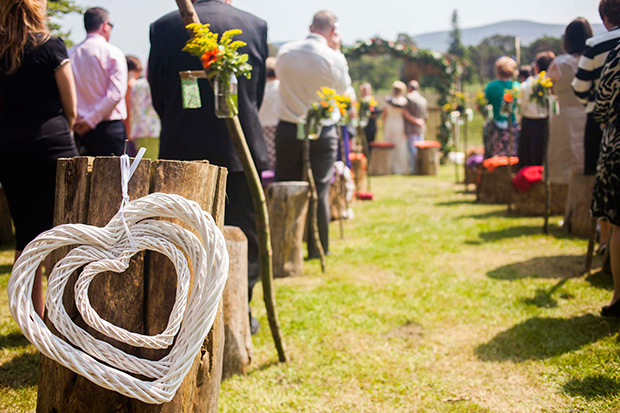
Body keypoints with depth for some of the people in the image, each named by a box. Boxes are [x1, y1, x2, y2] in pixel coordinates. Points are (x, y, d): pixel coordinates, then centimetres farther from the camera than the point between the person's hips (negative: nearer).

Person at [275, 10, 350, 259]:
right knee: (319, 191, 5)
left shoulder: (285, 52, -2)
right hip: (322, 133, -2)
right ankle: (318, 249, 9)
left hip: (287, 130, 3)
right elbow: (343, 88, 4)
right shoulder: (333, 58, -12)